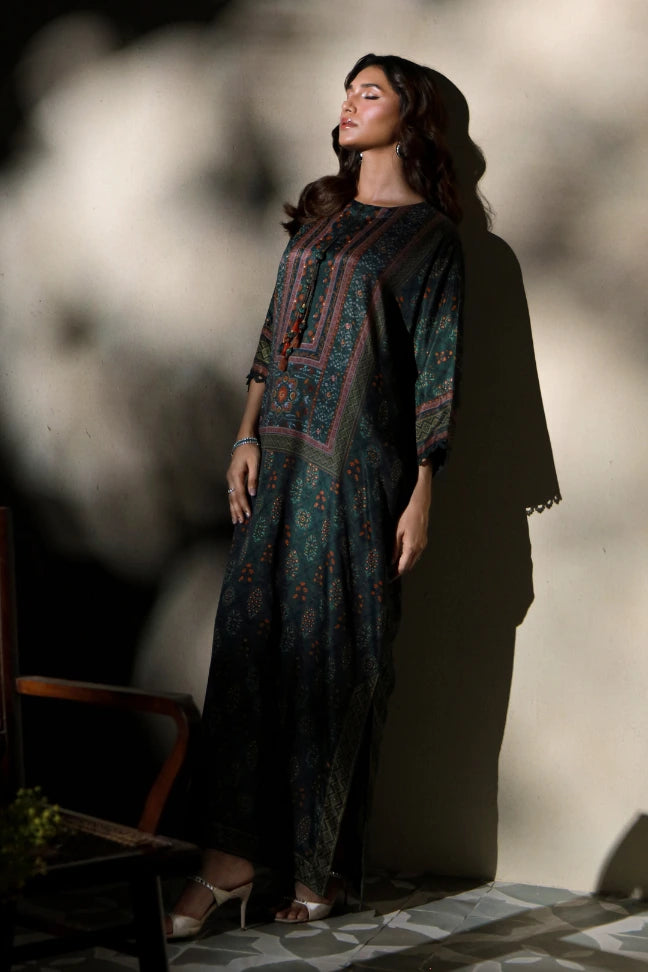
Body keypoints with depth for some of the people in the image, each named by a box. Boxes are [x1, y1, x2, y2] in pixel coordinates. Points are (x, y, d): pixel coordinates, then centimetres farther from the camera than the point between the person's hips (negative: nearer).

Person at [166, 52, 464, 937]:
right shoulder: (317, 215, 17)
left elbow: (437, 372, -5)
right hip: (280, 456, 6)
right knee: (249, 638, 0)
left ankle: (317, 865, 10)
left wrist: (421, 497, -9)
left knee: (336, 658, -2)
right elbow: (274, 335, 16)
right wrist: (246, 438, 6)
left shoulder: (429, 235, -1)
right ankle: (231, 857, 4)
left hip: (359, 464, -6)